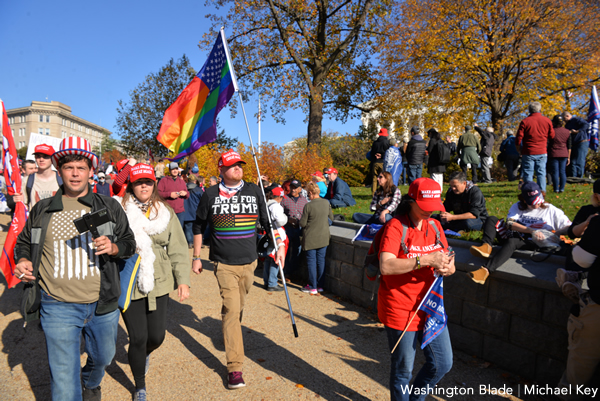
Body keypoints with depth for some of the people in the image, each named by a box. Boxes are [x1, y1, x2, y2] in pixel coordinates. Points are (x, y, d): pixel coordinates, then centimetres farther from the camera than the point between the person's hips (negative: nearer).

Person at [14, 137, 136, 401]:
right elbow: (24, 243, 17)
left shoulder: (109, 207, 3)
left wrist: (113, 248, -15)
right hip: (58, 307, -1)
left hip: (103, 305, 2)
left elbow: (129, 243, 6)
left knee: (103, 357, 25)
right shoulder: (42, 210, 4)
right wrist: (23, 260, -4)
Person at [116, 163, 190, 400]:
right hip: (129, 285, -2)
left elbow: (178, 249, 4)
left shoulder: (166, 213, 5)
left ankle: (145, 354, 48)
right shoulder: (118, 210, -5)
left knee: (157, 336, 9)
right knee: (138, 338, 2)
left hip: (159, 284, 3)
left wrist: (183, 280, -2)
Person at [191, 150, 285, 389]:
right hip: (224, 263, -2)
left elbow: (268, 221, 9)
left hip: (249, 262, 3)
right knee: (231, 309, -10)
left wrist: (279, 247, 1)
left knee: (238, 307, 15)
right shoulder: (210, 195, -1)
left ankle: (230, 335, 46)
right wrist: (196, 257, 9)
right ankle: (234, 367, -4)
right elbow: (198, 226, 9)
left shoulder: (254, 191, 2)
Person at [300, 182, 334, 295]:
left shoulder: (308, 206, -18)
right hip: (323, 237, 5)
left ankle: (312, 287, 11)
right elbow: (331, 218, 9)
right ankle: (320, 285, 19)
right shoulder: (326, 203, -3)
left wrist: (300, 221, 10)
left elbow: (302, 223, -12)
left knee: (311, 261, 5)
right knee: (321, 260, 12)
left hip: (310, 238, -4)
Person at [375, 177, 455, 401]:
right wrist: (425, 260, -32)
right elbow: (386, 266, -29)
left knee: (442, 363, 14)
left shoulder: (434, 226, 5)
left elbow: (448, 263, 9)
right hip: (401, 311, -6)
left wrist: (447, 267, -14)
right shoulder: (395, 227, -16)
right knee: (403, 369, 8)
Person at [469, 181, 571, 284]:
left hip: (530, 242, -4)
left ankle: (486, 270, -57)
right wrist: (532, 231, -18)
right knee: (491, 219, -11)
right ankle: (486, 246, -39)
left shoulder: (551, 210, 11)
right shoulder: (517, 207, 15)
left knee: (511, 242, -38)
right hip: (511, 236, 4)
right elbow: (510, 223, -4)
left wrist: (554, 233, -15)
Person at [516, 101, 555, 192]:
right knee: (541, 172, 9)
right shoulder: (547, 120, 2)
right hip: (542, 152, 3)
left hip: (528, 152, -2)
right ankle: (542, 190, 7)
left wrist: (519, 150, 8)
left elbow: (518, 139, -7)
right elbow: (551, 136, 9)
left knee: (528, 173, 3)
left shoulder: (525, 121, -7)